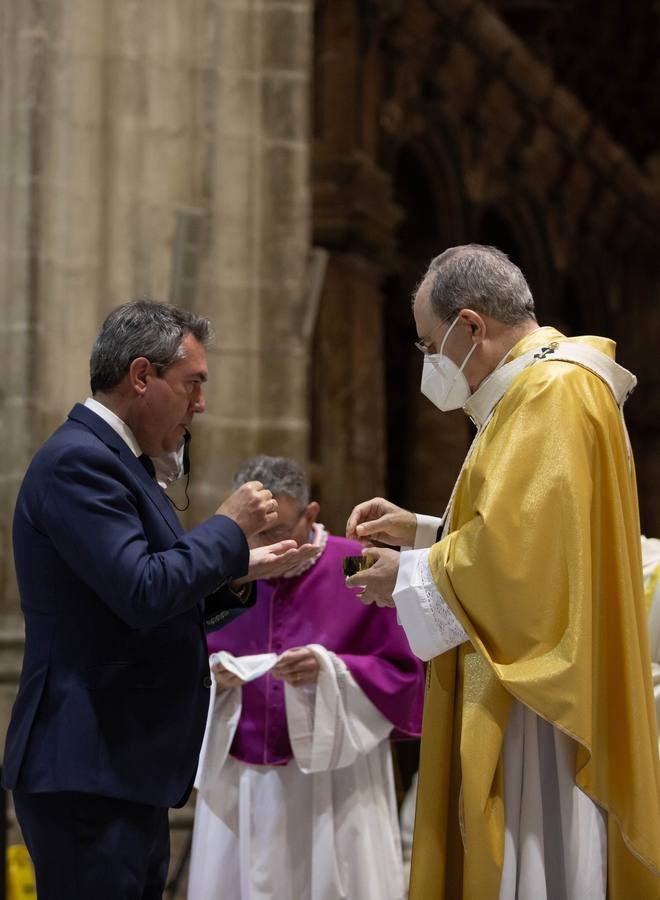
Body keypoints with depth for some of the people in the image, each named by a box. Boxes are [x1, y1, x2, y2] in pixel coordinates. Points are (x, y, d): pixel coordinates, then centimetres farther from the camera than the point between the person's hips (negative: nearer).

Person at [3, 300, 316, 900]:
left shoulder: (113, 459, 18)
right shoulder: (78, 461, -13)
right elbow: (142, 593, -23)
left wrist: (239, 573, 12)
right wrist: (229, 528, -10)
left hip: (128, 770, 10)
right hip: (88, 774, -10)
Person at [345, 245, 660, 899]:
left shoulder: (552, 392, -14)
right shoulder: (542, 389, 18)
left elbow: (514, 553, -23)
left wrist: (410, 578, -8)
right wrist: (420, 532, 17)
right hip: (528, 679, 10)